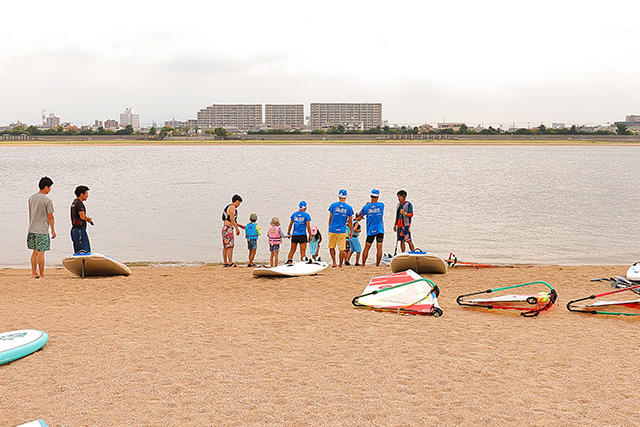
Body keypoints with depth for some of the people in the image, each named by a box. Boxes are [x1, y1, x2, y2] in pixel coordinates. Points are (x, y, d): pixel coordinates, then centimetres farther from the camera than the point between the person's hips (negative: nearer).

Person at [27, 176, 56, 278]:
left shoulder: (31, 198, 8)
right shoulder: (47, 200, -12)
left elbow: (30, 214, 14)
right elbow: (50, 217, -9)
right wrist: (53, 230, -2)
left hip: (32, 229, 7)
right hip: (42, 230, -7)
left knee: (35, 252, 14)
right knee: (40, 252, -3)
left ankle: (34, 273, 19)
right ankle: (41, 275, 1)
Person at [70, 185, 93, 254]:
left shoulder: (74, 202, 17)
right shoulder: (79, 203, -14)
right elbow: (82, 216, -25)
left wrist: (87, 219, 8)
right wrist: (88, 218, -4)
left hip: (74, 229, 10)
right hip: (80, 230, -10)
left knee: (77, 252, 11)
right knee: (85, 251, -11)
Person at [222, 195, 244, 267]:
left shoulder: (228, 207, 21)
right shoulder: (232, 207, -10)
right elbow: (231, 219, -18)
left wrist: (240, 225, 26)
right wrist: (237, 228, -16)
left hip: (225, 228, 10)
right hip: (228, 228, -10)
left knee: (225, 247, 9)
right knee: (230, 246, -12)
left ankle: (225, 263, 11)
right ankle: (230, 263, -15)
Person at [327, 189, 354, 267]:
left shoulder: (333, 205, 0)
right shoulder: (349, 208, 1)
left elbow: (330, 218, 5)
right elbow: (350, 221, 6)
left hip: (333, 229, 0)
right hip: (342, 231, 0)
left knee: (331, 247, 15)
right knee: (342, 249, 3)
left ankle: (334, 262, 7)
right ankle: (341, 265, 5)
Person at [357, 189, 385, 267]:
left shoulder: (366, 207, -5)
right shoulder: (381, 205, -3)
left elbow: (358, 218, 4)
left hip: (370, 231, 0)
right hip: (380, 230, 0)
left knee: (366, 248, 7)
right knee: (379, 248, 0)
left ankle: (363, 265, 9)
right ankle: (377, 265, -2)